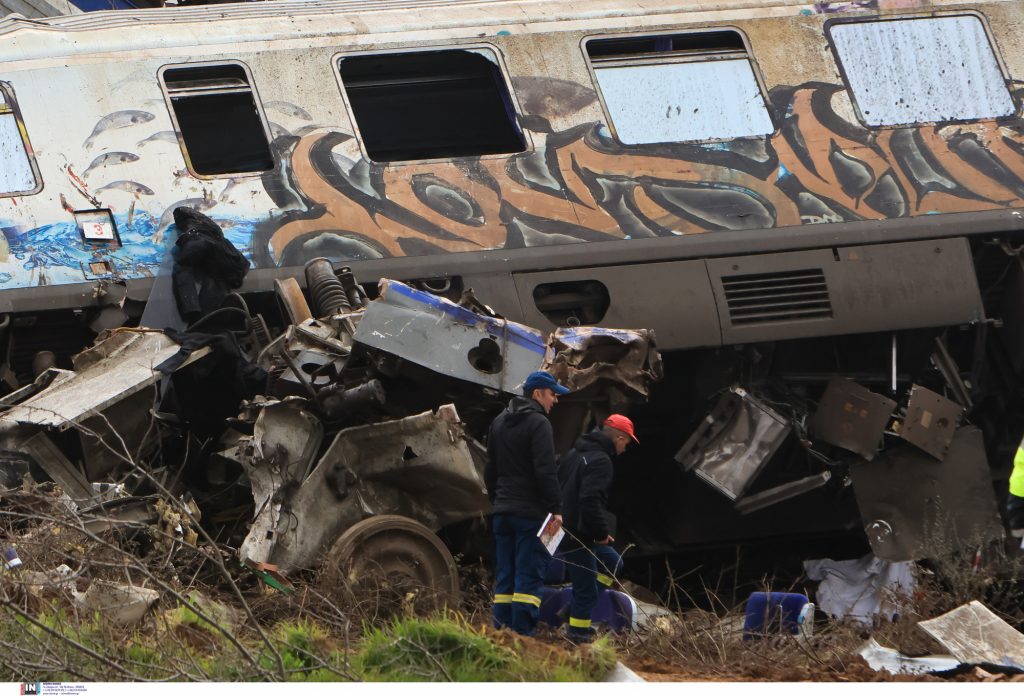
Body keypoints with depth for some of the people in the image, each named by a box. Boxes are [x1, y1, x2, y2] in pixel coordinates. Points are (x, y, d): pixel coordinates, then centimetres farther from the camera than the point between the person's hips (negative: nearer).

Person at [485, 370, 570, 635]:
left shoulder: (499, 422, 16)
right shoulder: (538, 424, -10)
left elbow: (490, 469, 22)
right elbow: (545, 471, -17)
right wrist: (556, 509, -15)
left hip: (502, 512, 8)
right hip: (530, 512, -8)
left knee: (504, 576, 9)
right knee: (529, 574, -7)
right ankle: (523, 633, -12)